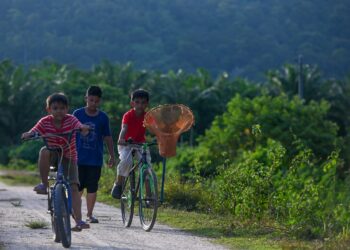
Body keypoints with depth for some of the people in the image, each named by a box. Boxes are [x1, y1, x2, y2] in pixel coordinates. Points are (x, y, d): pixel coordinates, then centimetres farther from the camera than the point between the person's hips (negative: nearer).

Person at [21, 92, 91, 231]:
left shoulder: (71, 120, -12)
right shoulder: (45, 122, -9)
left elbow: (80, 127, -29)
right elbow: (33, 132, -19)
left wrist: (84, 128, -53)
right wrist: (28, 135, -43)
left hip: (69, 158, -1)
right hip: (52, 157, 1)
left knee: (74, 187, -16)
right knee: (44, 151, -35)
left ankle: (78, 221, -18)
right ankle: (44, 184, -22)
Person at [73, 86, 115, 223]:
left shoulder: (103, 117, 4)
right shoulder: (78, 114, 1)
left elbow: (107, 137, 10)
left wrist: (112, 155, 8)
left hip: (95, 159, 1)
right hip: (79, 157, -1)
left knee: (92, 187, 3)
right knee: (78, 186, -1)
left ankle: (90, 214, 13)